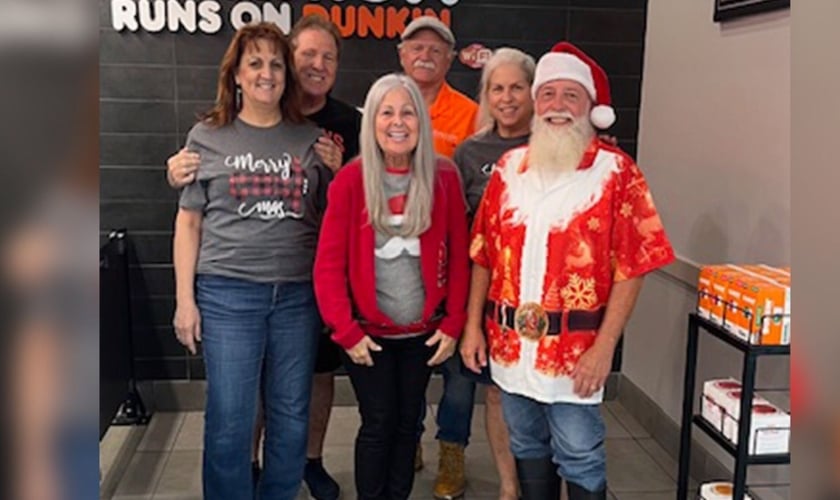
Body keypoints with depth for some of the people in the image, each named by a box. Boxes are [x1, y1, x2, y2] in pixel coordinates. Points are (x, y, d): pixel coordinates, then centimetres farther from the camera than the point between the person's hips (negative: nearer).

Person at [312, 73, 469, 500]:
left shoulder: (444, 177, -4)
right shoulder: (349, 181, -9)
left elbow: (458, 256, 0)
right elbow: (328, 265, -8)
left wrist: (453, 324, -2)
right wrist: (346, 330, -11)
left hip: (423, 331, 2)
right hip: (367, 331, -2)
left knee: (408, 422, 14)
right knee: (378, 424, 6)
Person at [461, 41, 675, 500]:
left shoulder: (616, 171, -7)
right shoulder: (510, 167, 6)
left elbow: (631, 267, -10)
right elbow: (483, 254, 8)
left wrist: (604, 346, -14)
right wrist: (473, 325, 6)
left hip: (574, 348, -4)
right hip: (510, 342, 4)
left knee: (580, 459, 6)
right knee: (527, 448, 19)